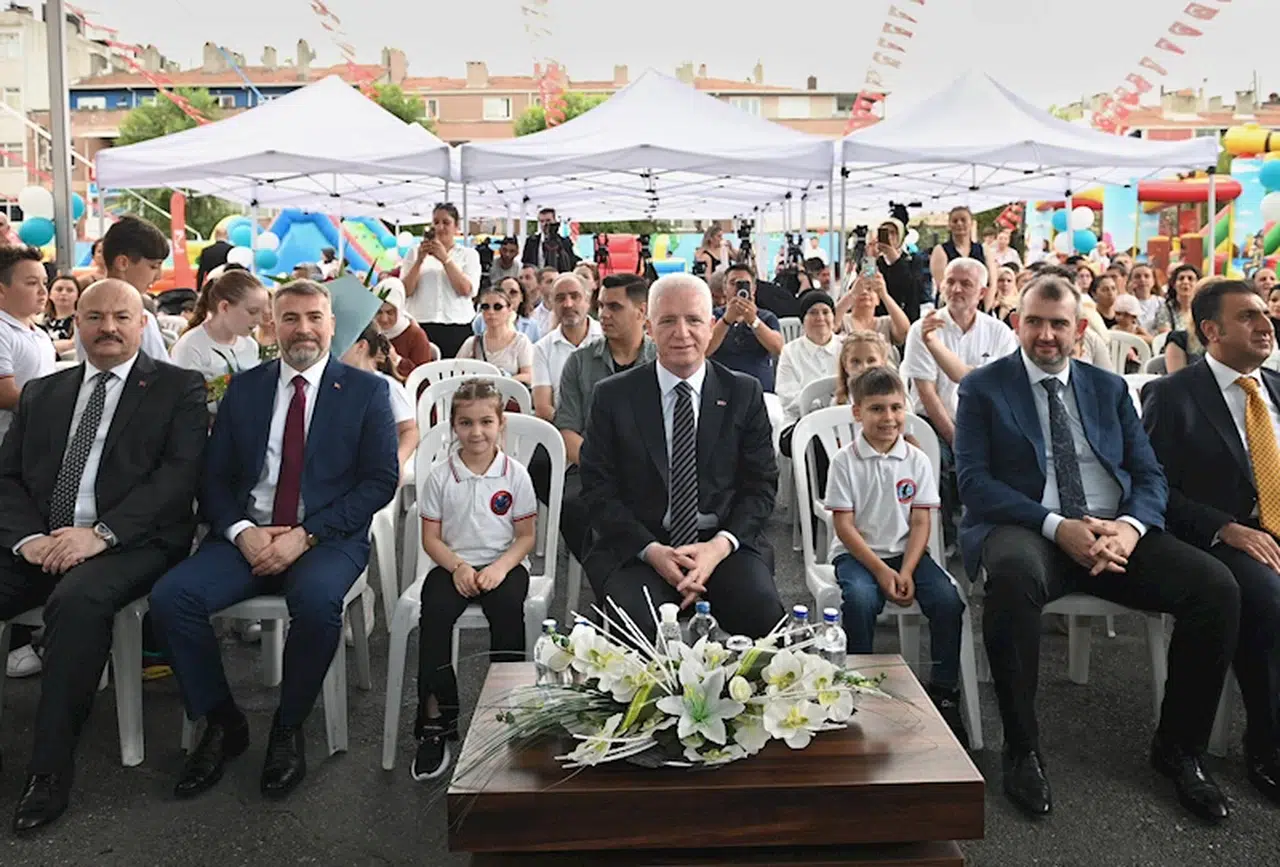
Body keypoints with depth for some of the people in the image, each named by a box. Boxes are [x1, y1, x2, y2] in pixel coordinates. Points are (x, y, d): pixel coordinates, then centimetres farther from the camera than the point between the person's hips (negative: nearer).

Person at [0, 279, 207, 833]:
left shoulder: (178, 388, 6)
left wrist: (102, 532, -19)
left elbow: (180, 473, -7)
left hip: (132, 543, -5)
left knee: (77, 599, -34)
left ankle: (50, 770, -22)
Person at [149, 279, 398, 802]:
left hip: (327, 538, -3)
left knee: (316, 602, -34)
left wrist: (305, 536, -13)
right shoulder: (243, 389, 13)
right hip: (248, 535, 4)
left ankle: (288, 729, -7)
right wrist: (240, 532, -11)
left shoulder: (366, 391, 3)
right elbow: (214, 477, 11)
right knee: (170, 598, -21)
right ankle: (222, 724, 0)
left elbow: (381, 480, -4)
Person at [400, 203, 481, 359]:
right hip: (420, 326, 0)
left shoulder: (468, 254, 11)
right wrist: (419, 260, -8)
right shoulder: (416, 252, 13)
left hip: (457, 329, 0)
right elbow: (405, 291, 3)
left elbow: (467, 290, -5)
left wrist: (445, 258, -9)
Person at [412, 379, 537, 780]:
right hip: (454, 565, 1)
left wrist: (501, 567, -15)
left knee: (508, 608, -32)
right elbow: (431, 538, 3)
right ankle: (435, 717, -17)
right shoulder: (440, 476, 2)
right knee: (435, 610, -28)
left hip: (504, 563, -1)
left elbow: (526, 537, 2)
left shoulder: (515, 473, 0)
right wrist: (458, 566, -15)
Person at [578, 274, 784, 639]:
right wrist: (652, 551, -14)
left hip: (724, 543, 1)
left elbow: (761, 485, 5)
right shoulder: (613, 396, 3)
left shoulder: (745, 394, 6)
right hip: (637, 547, -1)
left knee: (764, 614, -27)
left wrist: (720, 546, -13)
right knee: (634, 620, -30)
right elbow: (598, 489, 0)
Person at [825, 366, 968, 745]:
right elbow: (844, 525, -8)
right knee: (860, 599, -33)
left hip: (906, 552, 3)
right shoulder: (845, 461, -5)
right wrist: (880, 570, -16)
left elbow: (921, 522, 0)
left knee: (948, 599, -21)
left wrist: (906, 571, -14)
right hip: (857, 553, -2)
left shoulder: (917, 460, 2)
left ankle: (944, 690, -2)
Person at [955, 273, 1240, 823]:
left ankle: (1179, 749, 1)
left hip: (1116, 531, 5)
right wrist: (1056, 526, -19)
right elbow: (974, 481, -6)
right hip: (1028, 529, -4)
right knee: (1012, 575, -39)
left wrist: (1130, 525, -12)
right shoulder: (983, 388, 6)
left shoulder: (1110, 389, 18)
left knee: (1216, 586, -20)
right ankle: (1022, 751, -20)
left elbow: (1149, 474, 12)